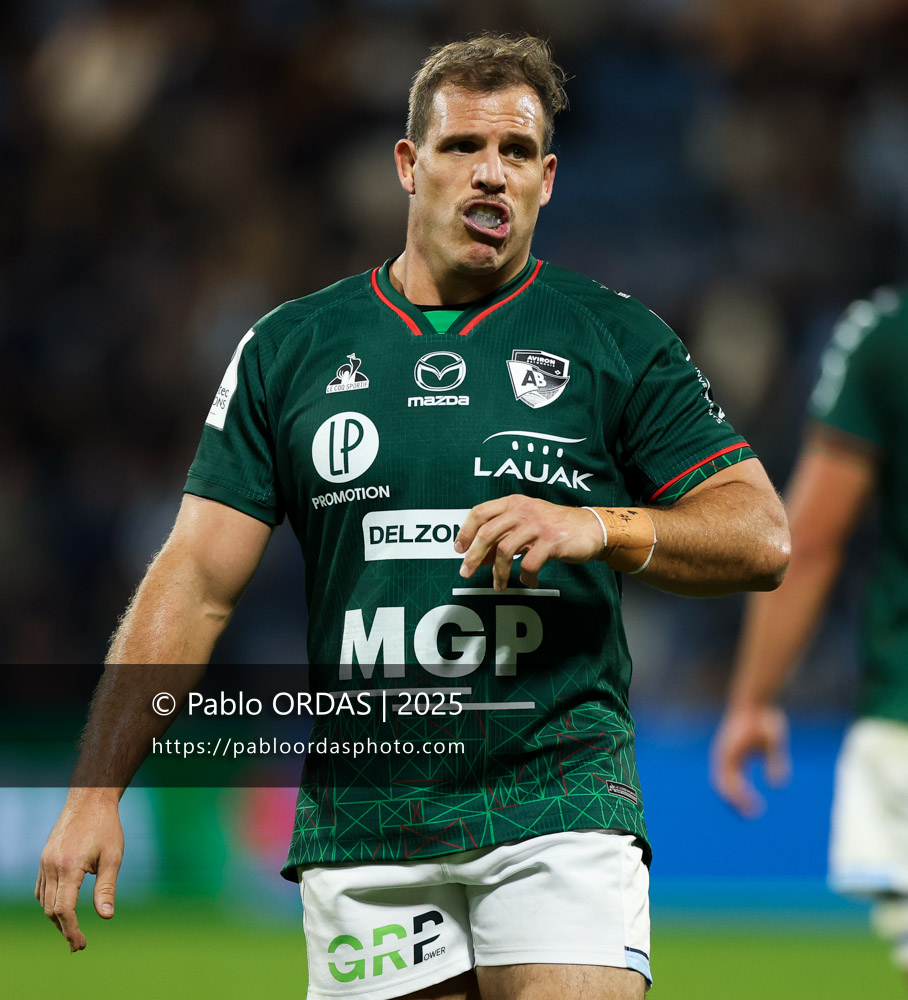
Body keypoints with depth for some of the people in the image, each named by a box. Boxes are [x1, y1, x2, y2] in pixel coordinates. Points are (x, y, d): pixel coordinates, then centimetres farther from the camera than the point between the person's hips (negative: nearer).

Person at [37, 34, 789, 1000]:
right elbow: (195, 582, 7)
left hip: (556, 803, -2)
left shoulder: (617, 340, 6)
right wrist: (94, 791, -2)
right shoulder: (287, 349, 10)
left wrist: (599, 527, -15)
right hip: (360, 817, 2)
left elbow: (761, 536, 3)